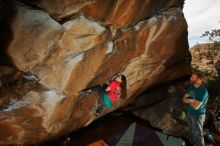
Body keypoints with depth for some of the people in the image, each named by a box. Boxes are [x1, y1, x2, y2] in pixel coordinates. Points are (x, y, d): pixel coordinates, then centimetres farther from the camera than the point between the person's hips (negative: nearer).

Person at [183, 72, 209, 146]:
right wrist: (191, 100, -21)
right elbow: (184, 99, -1)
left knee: (197, 133, 9)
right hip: (189, 113, 7)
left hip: (198, 115, -7)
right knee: (191, 130, 26)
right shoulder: (191, 87, -5)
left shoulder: (203, 91, -28)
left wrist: (188, 100, -12)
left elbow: (196, 106, -29)